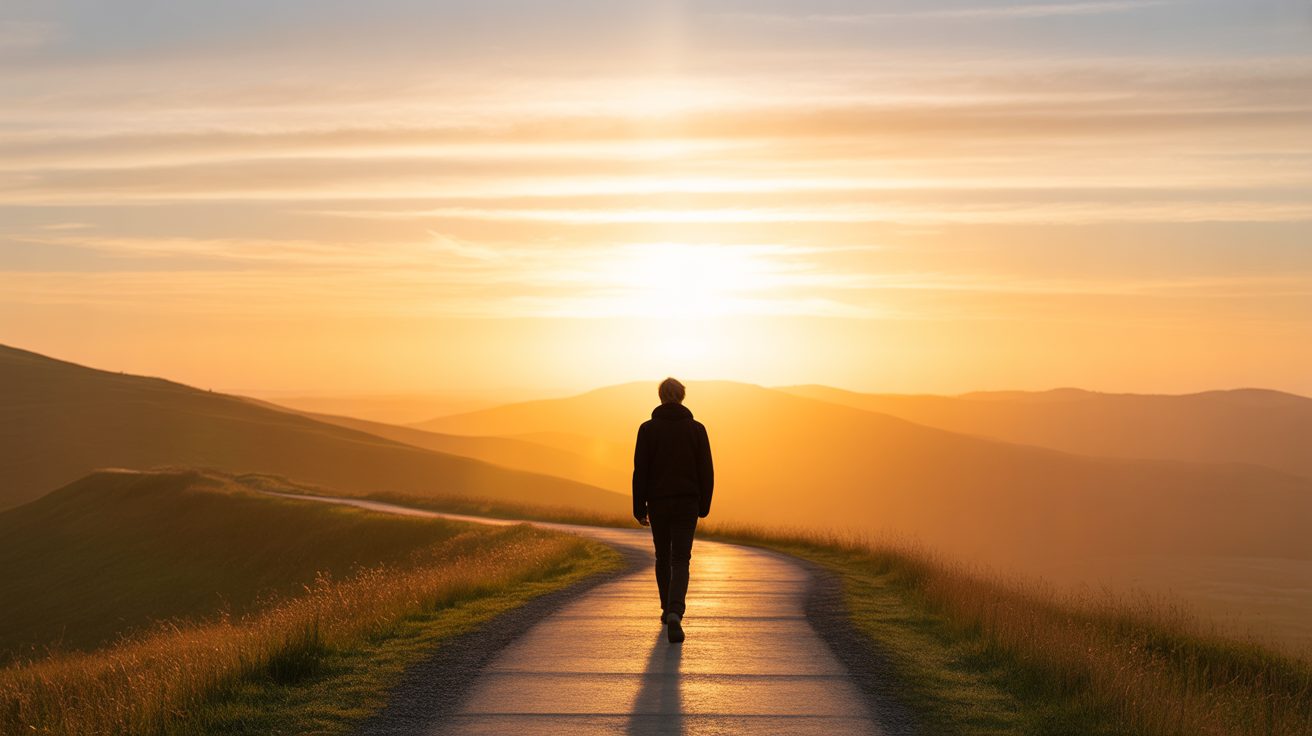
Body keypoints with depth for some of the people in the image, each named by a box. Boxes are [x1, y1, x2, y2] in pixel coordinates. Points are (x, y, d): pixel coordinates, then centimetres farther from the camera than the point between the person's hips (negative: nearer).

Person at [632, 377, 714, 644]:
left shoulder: (648, 429, -3)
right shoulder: (696, 429, -1)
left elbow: (640, 471, -5)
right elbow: (706, 471, 1)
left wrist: (639, 508, 1)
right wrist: (704, 506, 10)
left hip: (658, 503, 0)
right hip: (687, 503, 0)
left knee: (662, 557, 18)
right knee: (680, 561, -3)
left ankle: (668, 609, 30)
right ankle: (675, 613, -24)